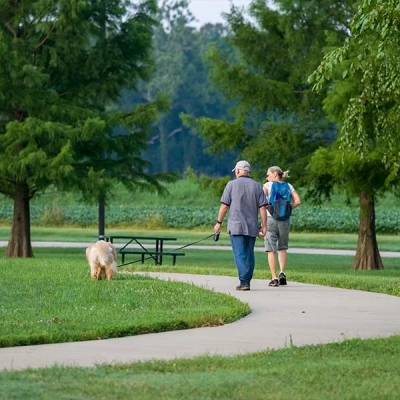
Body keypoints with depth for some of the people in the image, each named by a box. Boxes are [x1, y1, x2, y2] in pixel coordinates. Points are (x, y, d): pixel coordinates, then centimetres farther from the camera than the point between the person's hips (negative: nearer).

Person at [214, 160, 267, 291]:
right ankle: (247, 281, 14)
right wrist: (264, 226, 4)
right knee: (249, 255, 12)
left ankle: (244, 281, -18)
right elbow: (262, 208, 2)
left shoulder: (232, 185, -1)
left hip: (236, 226, -3)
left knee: (240, 255, -7)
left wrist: (219, 222, 4)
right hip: (252, 227, 3)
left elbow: (224, 206, -4)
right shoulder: (257, 186, 7)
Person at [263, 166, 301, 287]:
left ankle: (274, 278, 1)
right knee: (282, 247, 18)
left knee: (271, 249, 4)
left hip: (270, 218, -3)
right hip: (285, 219, 3)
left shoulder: (267, 185, 0)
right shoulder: (288, 186, 9)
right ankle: (282, 272, -1)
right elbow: (297, 201, -2)